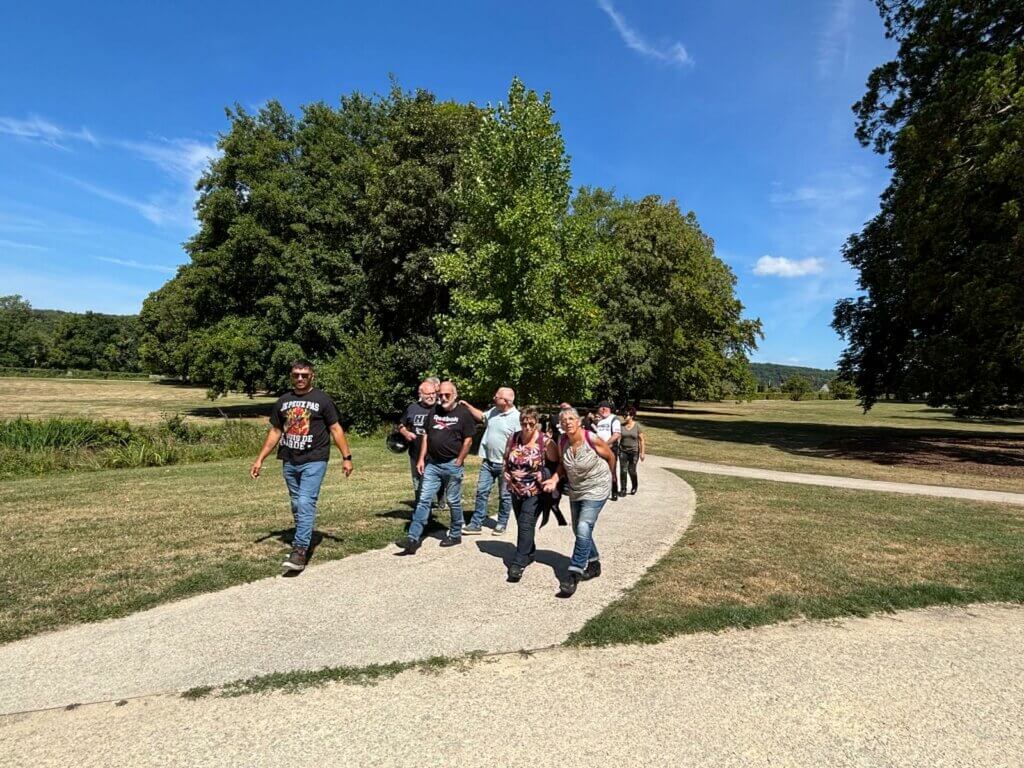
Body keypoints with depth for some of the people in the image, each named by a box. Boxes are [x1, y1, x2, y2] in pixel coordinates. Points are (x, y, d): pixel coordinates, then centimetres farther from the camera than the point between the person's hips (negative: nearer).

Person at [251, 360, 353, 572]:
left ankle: (300, 550, -14)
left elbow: (336, 429, -2)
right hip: (289, 462, 5)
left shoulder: (322, 400, -3)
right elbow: (274, 432, 16)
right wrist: (260, 459, 12)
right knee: (297, 506, 13)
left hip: (314, 461, -5)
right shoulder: (283, 401, 10)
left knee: (306, 504, -14)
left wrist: (346, 457, -7)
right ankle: (303, 541, 27)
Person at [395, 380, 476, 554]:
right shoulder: (435, 411, 9)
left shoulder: (463, 413, -6)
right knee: (423, 500, 0)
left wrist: (458, 462, -9)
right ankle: (413, 538, 0)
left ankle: (455, 535, 24)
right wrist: (421, 459, 6)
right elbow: (426, 436, 13)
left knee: (454, 501, 8)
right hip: (432, 464, 5)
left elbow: (468, 440, -7)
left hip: (452, 465, -5)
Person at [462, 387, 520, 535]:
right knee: (482, 492, 8)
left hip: (505, 464, -6)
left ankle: (501, 524, 24)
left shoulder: (516, 417, -17)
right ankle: (476, 524, 14)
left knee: (504, 495, 10)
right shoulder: (493, 410, 4)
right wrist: (467, 405, 16)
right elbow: (481, 416, 25)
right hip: (488, 461, 6)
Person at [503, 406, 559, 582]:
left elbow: (556, 463, -9)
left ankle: (519, 562, -7)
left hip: (535, 491, -5)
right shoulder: (513, 438, -2)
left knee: (526, 524, -12)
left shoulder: (545, 442, -15)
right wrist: (508, 478, 0)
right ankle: (529, 553, 36)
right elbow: (505, 461, 9)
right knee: (522, 524, 17)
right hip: (516, 490, 5)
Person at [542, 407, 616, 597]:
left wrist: (609, 476, 11)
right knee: (579, 530, 15)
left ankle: (573, 574, -14)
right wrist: (554, 479, -13)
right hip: (575, 490, 6)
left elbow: (610, 456, -5)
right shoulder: (562, 442, -10)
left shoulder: (592, 439, -23)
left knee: (583, 529, -18)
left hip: (596, 490, -6)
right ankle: (593, 565, 36)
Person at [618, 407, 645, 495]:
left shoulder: (637, 426, -4)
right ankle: (623, 489, 8)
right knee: (623, 470, -3)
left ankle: (634, 487, 28)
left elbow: (642, 440, -2)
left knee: (632, 470, 2)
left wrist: (642, 452, -5)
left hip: (634, 451, -1)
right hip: (623, 450, 2)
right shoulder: (621, 425, 0)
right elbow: (617, 437, 5)